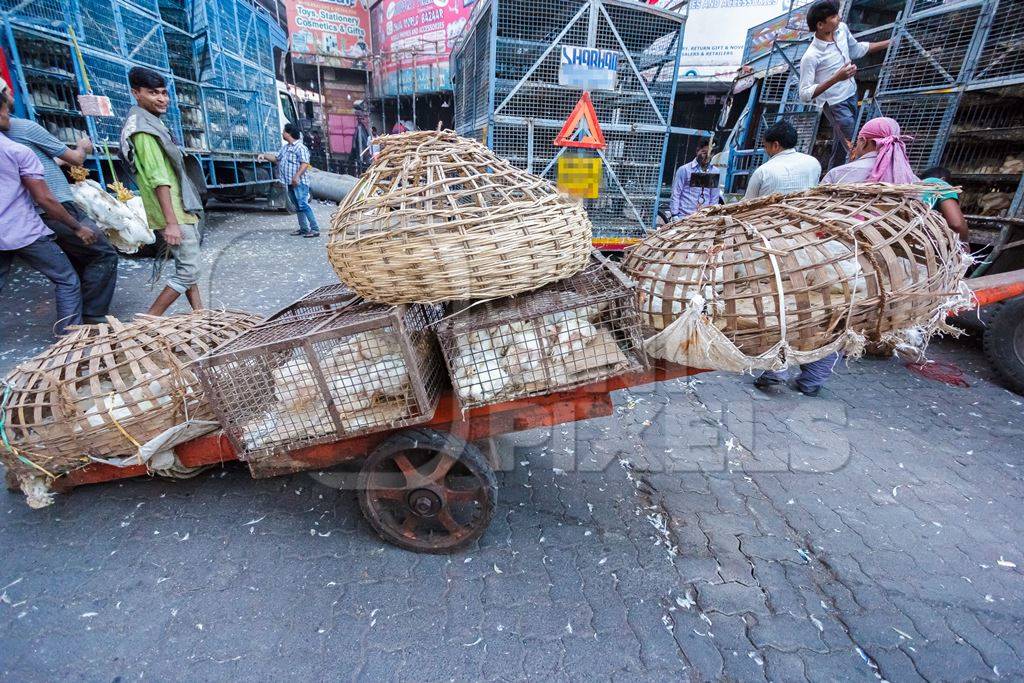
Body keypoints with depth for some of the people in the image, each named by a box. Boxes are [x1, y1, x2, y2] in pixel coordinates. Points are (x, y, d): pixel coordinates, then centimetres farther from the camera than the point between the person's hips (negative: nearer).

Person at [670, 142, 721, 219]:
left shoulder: (714, 172, 9)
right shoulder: (684, 169, 0)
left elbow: (715, 198, 14)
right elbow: (675, 194, -2)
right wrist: (675, 216, -8)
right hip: (684, 217, -3)